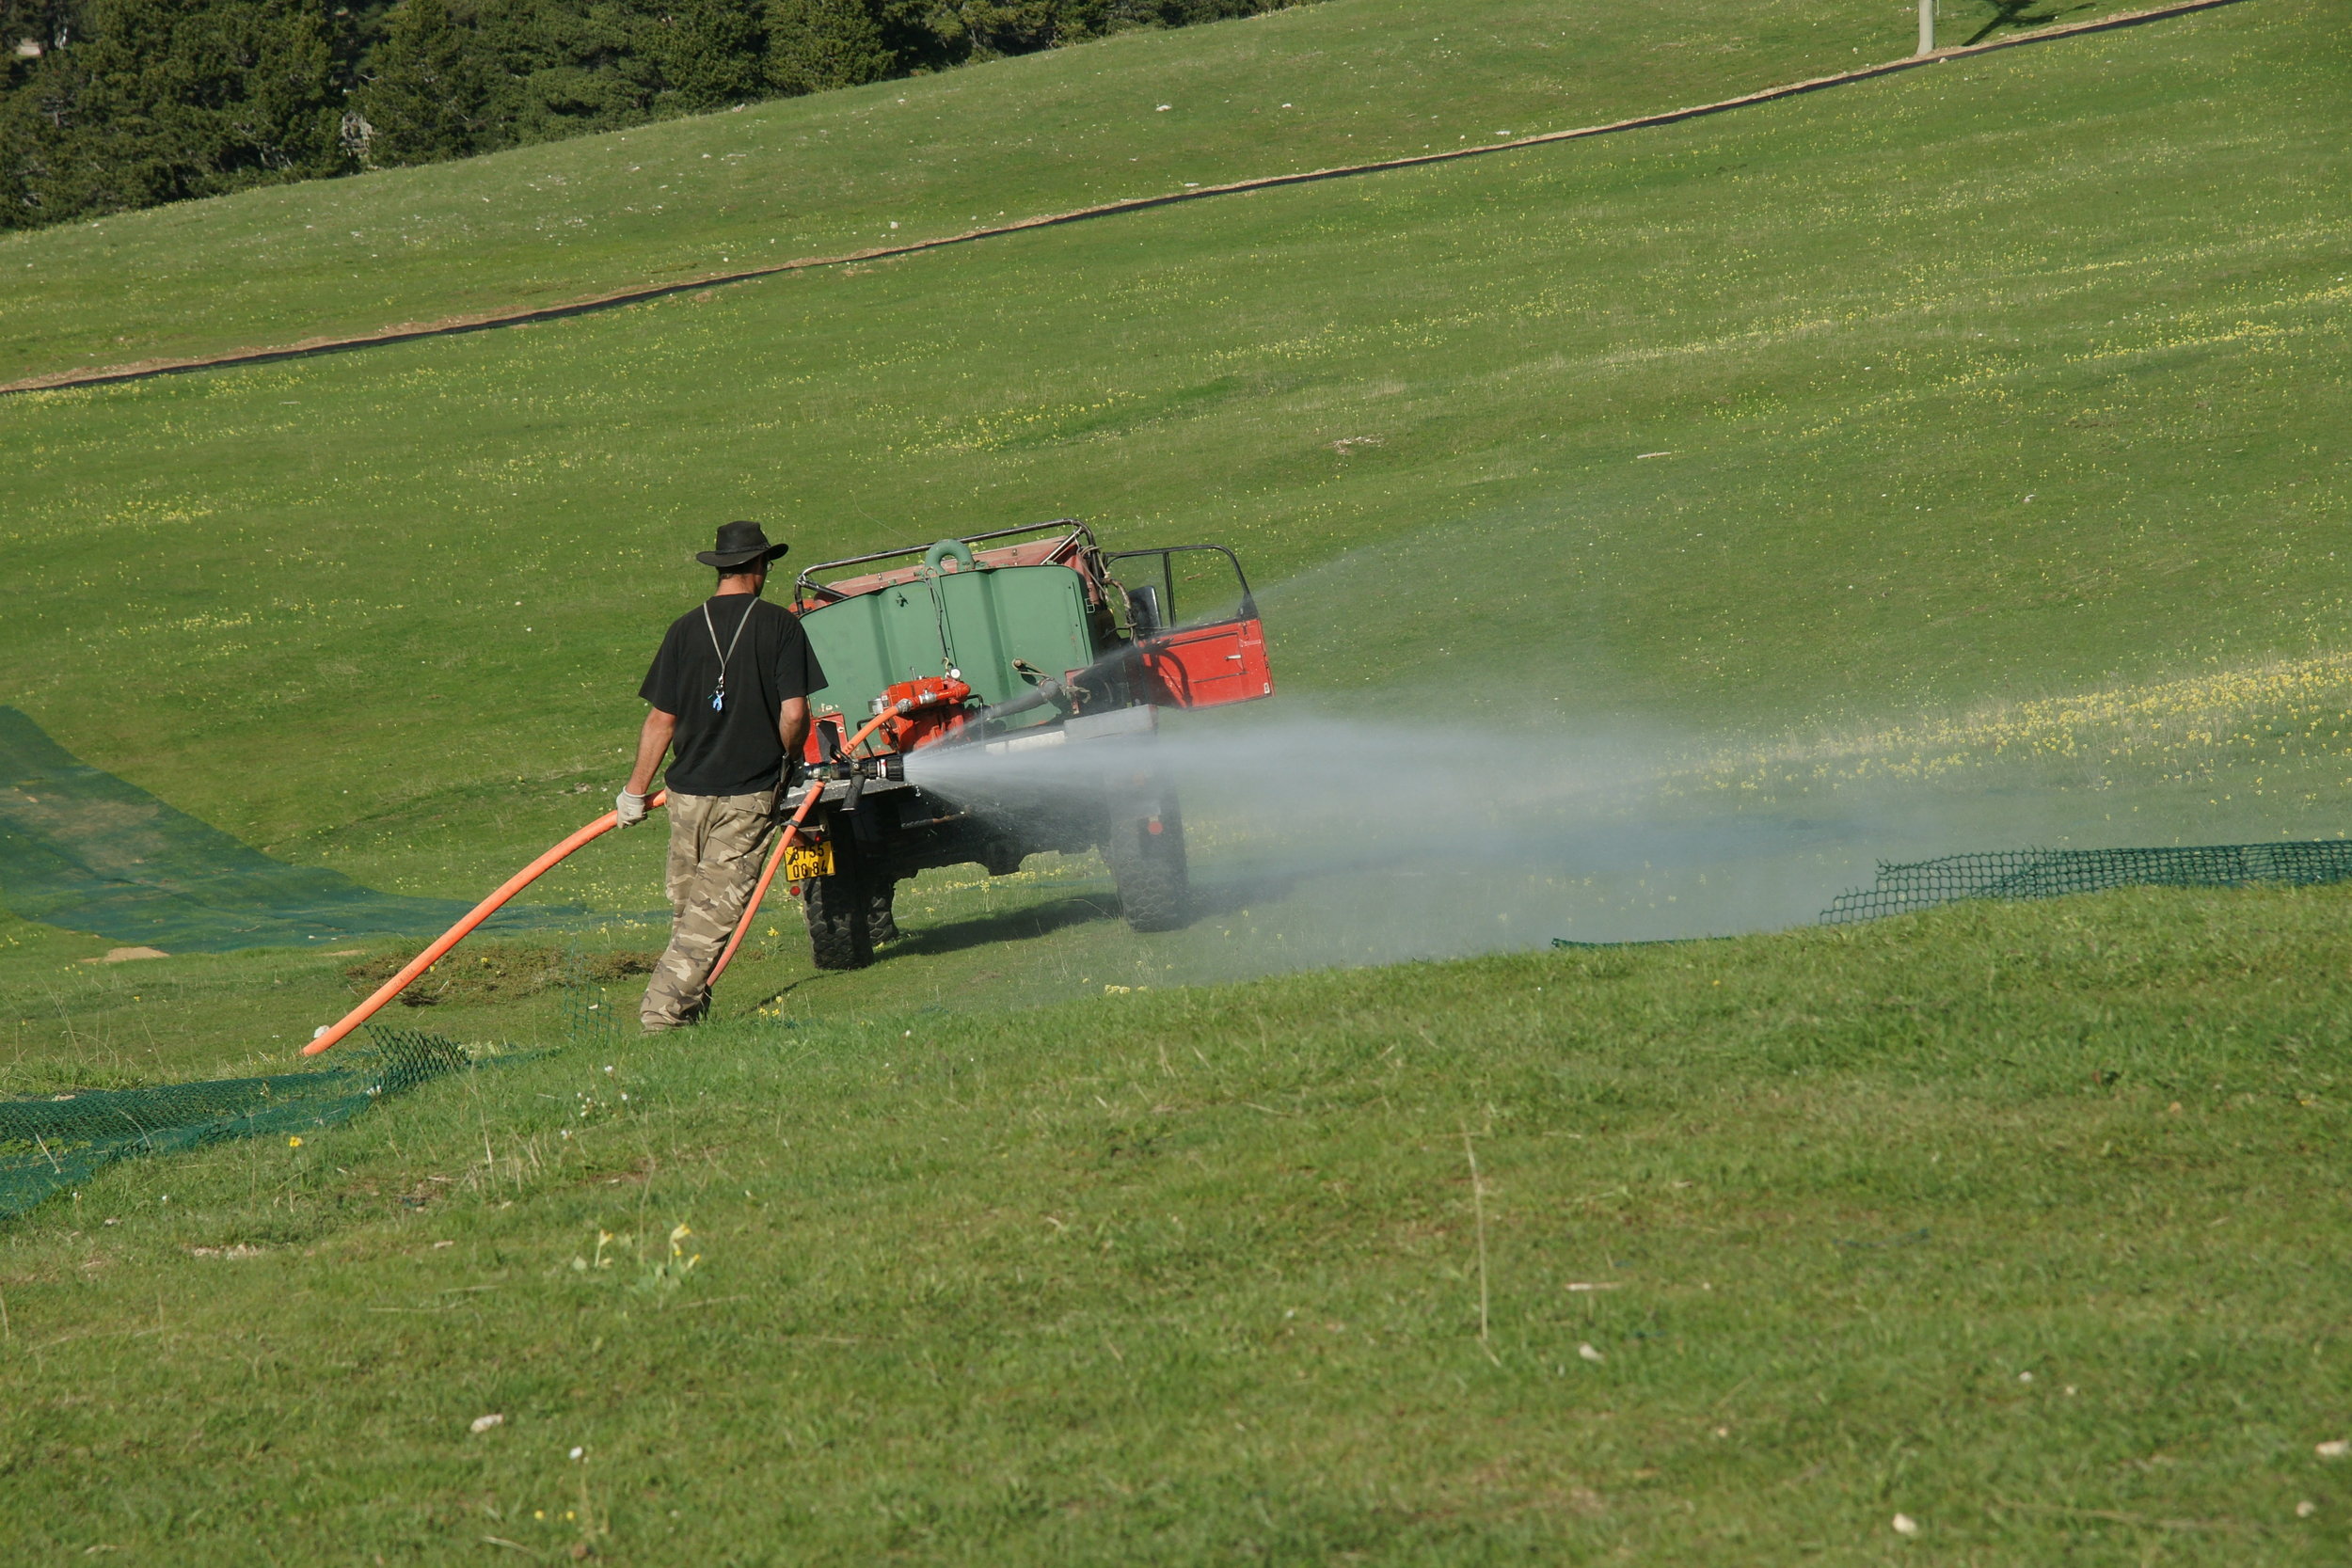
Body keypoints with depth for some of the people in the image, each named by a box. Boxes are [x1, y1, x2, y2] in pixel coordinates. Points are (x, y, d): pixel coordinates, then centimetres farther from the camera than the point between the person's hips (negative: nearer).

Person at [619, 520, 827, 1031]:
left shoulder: (686, 629, 3)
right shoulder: (781, 626, -4)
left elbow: (661, 721, 2)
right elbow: (794, 714, -9)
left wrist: (637, 790, 12)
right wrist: (789, 759, 11)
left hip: (688, 791, 3)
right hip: (750, 793, -3)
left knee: (686, 907, 17)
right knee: (713, 912, -3)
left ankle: (691, 1008, 23)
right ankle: (662, 1012, -11)